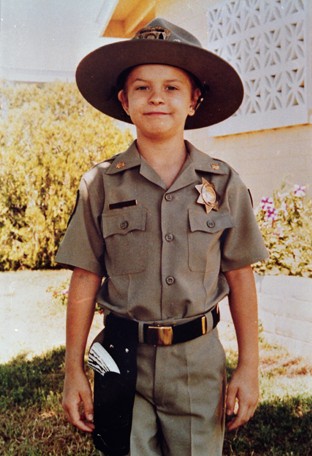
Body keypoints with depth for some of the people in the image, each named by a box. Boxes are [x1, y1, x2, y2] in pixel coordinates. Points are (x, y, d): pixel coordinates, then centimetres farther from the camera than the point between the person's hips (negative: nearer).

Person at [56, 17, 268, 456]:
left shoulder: (223, 183, -2)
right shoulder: (101, 184, -3)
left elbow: (239, 277, 2)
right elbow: (85, 280, -1)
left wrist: (249, 368, 1)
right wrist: (74, 370, -1)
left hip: (199, 361, 1)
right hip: (123, 358, 0)